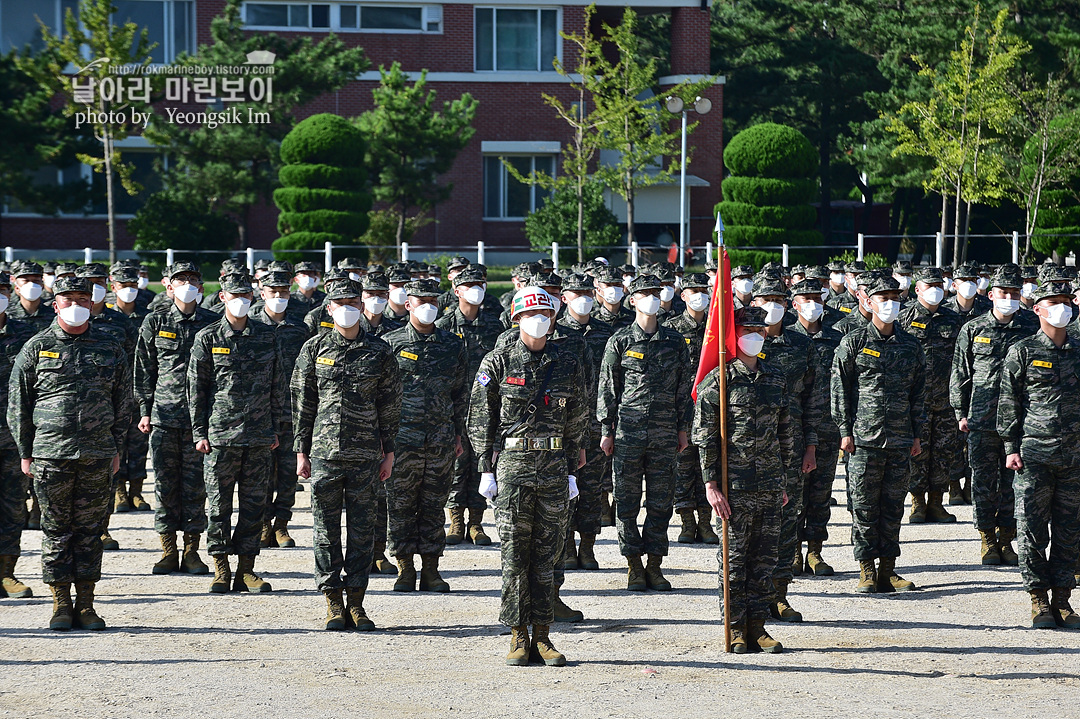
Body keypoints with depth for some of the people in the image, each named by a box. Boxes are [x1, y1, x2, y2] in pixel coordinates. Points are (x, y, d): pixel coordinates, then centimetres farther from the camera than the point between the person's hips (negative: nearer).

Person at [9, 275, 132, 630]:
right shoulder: (37, 347, 2)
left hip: (98, 455, 2)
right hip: (50, 454, -2)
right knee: (56, 528, 2)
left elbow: (123, 401, 14)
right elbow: (17, 402, 5)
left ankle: (86, 604, 11)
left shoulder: (110, 348, 8)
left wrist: (116, 448, 10)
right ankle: (61, 604, 9)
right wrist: (25, 452, 2)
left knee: (90, 528, 5)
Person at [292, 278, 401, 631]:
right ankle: (333, 602, 9)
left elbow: (390, 405, 8)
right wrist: (301, 450, 3)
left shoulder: (379, 351, 5)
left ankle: (356, 602, 10)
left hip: (365, 453, 0)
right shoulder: (314, 348, 5)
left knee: (362, 529, 2)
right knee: (326, 528, 2)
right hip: (324, 452, 0)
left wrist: (388, 452, 4)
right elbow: (302, 402, 7)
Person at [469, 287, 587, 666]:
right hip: (512, 464, -2)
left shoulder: (568, 365, 8)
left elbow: (577, 423, 13)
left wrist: (571, 471, 8)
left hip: (554, 466, 2)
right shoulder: (498, 362, 1)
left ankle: (542, 637, 9)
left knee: (546, 554, 4)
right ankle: (519, 637, 5)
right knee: (514, 554, -1)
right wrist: (487, 468, -4)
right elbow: (480, 419, 1)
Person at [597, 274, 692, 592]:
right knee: (627, 501, 1)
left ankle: (655, 565, 12)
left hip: (664, 434, 2)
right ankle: (634, 566, 10)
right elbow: (607, 388, 3)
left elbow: (684, 387, 12)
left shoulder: (675, 341, 8)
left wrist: (683, 429, 8)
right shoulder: (620, 341, 1)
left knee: (661, 501, 4)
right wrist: (607, 431, -1)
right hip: (628, 432, -2)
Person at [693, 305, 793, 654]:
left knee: (765, 557, 7)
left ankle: (757, 627, 14)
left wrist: (782, 480, 15)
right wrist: (711, 485, -11)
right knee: (734, 559, 0)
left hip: (770, 486, 5)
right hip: (735, 486, -5)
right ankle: (736, 629, 8)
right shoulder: (717, 381, -5)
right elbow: (705, 438, -6)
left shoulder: (775, 378, 11)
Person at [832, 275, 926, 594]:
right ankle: (867, 571, 5)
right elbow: (839, 389, 0)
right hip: (864, 438, -3)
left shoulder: (911, 346, 11)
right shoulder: (853, 342, 1)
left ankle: (888, 570, 12)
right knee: (864, 507, -1)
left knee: (893, 507, 6)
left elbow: (918, 394, 15)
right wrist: (845, 431, -5)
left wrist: (917, 435, 11)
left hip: (901, 439, 3)